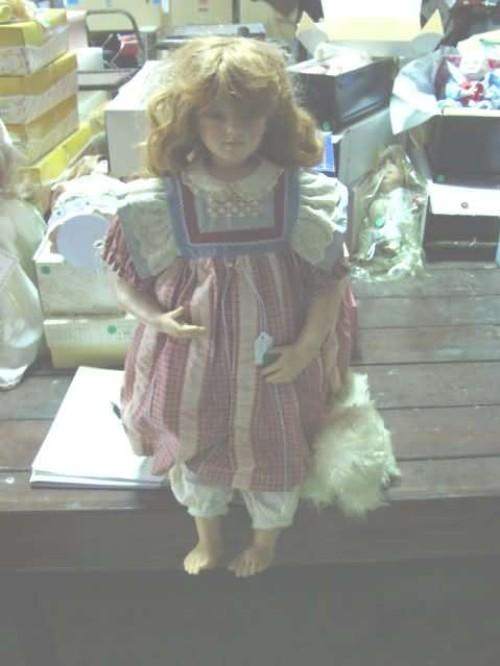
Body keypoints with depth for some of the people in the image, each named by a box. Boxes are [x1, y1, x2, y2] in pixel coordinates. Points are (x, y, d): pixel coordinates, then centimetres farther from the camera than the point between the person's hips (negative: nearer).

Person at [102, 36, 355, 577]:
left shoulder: (303, 198, -16)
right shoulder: (159, 203, -15)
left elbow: (330, 280, -5)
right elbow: (125, 281, -2)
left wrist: (306, 347, -14)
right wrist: (158, 318, -19)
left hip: (274, 364, 0)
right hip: (194, 359, 1)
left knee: (274, 453, 17)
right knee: (195, 450, 17)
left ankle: (265, 542, 51)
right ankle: (207, 541, 50)